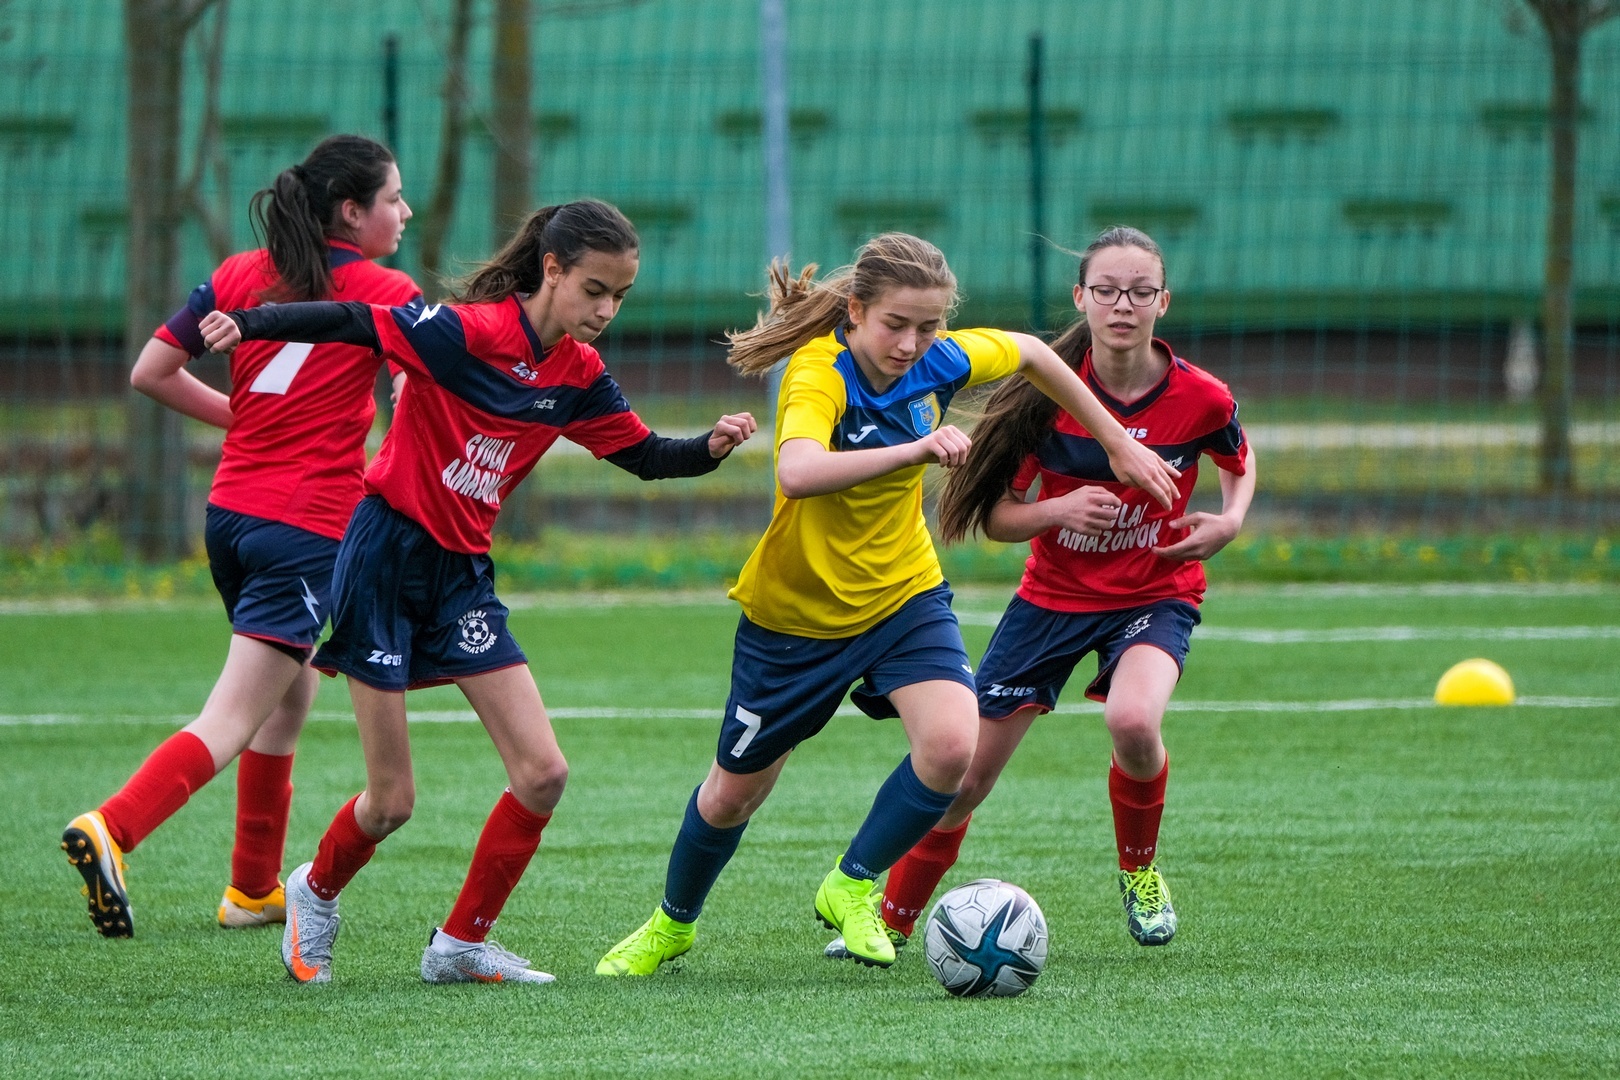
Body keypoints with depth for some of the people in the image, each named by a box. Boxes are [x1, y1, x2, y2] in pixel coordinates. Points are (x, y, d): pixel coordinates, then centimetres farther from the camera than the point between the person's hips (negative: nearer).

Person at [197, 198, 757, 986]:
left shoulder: (578, 377, 3)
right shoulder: (467, 332, -18)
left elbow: (644, 457, 11)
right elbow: (353, 323, -20)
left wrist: (712, 447, -9)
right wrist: (248, 324, -33)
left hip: (462, 575, 7)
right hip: (387, 557, -6)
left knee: (542, 773, -5)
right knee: (391, 801, -3)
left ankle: (460, 945, 11)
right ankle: (316, 891, 30)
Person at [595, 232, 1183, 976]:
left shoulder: (940, 363, -14)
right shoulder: (818, 374, -30)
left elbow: (1031, 354, 8)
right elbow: (798, 471, -52)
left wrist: (1119, 444, 13)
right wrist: (916, 448, -56)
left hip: (903, 593, 3)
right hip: (797, 610, -3)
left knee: (953, 745, -23)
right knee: (735, 791, 13)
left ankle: (852, 887, 2)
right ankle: (673, 923, 43)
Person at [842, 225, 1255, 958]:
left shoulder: (1201, 399, -14)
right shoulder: (1050, 391, -14)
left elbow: (1239, 463, 11)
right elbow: (996, 517, -7)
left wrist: (1229, 522, -9)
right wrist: (1059, 510, -27)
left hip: (1155, 595, -1)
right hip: (1052, 596, 1)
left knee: (1132, 722, -33)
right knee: (962, 776, 0)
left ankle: (1140, 872, -2)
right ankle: (892, 921, 24)